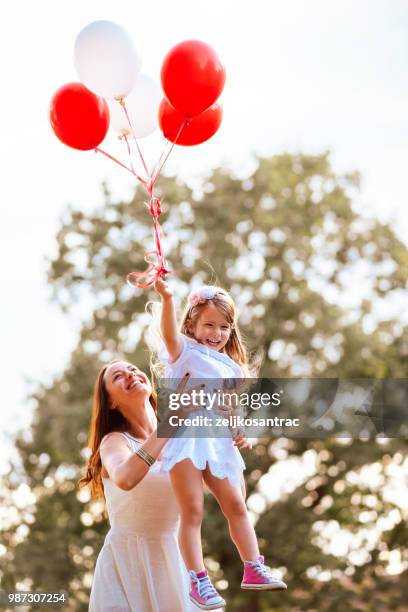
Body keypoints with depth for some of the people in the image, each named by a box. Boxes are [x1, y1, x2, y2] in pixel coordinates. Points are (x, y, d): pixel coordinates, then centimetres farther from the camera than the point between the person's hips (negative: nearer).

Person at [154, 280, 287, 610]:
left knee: (236, 506, 9)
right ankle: (198, 580, -7)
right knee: (193, 511, -7)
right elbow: (170, 333, -22)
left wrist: (241, 431, 5)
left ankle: (253, 568, 18)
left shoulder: (231, 366, 20)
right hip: (185, 437, -6)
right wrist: (167, 298, -40)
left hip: (218, 441, 6)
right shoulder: (184, 351, 1)